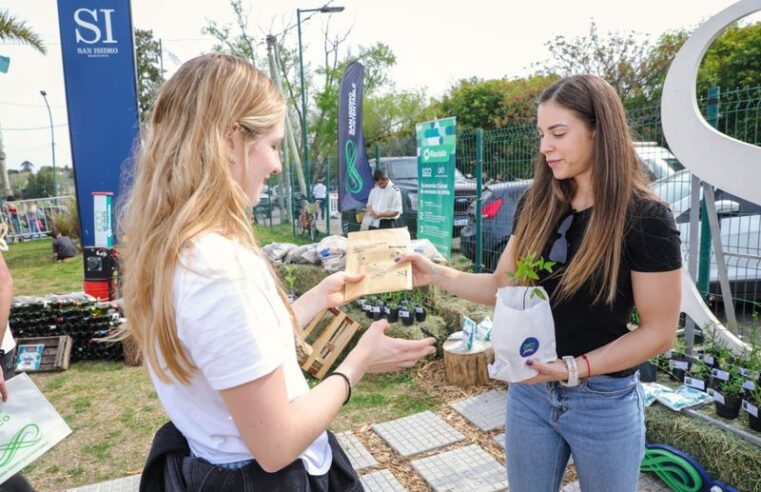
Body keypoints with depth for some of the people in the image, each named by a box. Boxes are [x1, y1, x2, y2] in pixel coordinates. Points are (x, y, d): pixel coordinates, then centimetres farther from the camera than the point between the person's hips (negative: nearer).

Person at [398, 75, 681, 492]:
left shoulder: (644, 217, -16)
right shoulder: (537, 205, -2)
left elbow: (659, 332, -13)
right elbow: (504, 286, 2)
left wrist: (573, 368, -22)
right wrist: (435, 274, -11)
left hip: (603, 401, -4)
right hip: (529, 389, 4)